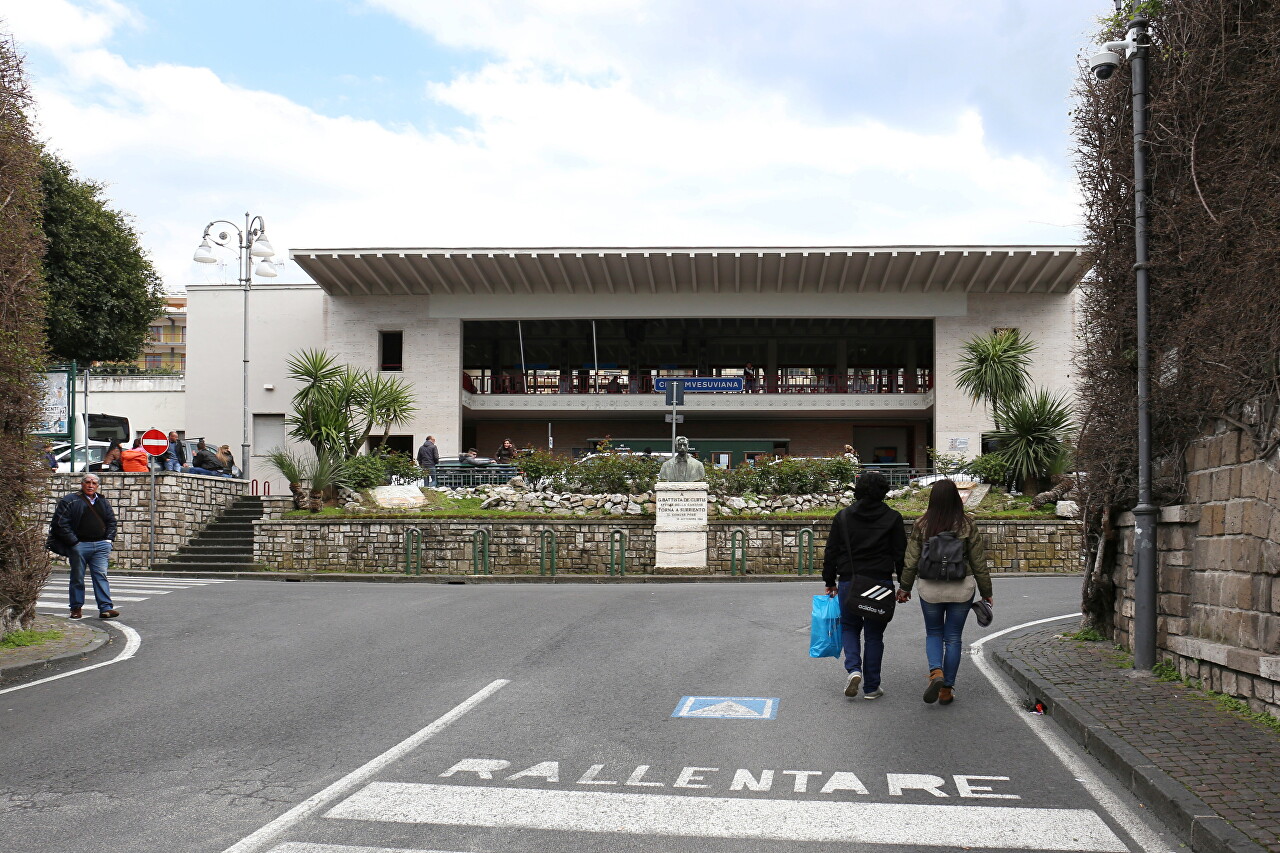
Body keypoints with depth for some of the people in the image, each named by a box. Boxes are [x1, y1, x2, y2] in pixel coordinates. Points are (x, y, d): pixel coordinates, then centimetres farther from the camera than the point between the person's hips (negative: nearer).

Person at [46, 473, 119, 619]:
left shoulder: (103, 502, 16)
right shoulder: (70, 501, 0)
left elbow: (111, 521, 21)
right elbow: (61, 523, -6)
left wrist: (108, 539, 6)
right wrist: (73, 542, -11)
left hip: (101, 545, 3)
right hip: (79, 545, -3)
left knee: (101, 576, -4)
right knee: (77, 578, 5)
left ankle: (105, 608, -8)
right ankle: (76, 608, 16)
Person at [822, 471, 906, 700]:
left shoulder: (843, 516, 1)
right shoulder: (892, 518, -2)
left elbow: (831, 552, 4)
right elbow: (901, 554, -1)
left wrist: (830, 581, 13)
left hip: (849, 582, 1)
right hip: (880, 582, 0)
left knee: (849, 627, 18)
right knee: (874, 634, 9)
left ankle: (853, 669, -5)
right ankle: (871, 687, 12)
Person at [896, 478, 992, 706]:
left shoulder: (921, 525, -5)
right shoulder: (968, 525, -6)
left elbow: (911, 560, -2)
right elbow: (979, 562, -1)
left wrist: (905, 587, 10)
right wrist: (986, 591, 8)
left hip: (930, 588, 0)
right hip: (962, 588, 0)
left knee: (933, 633, 17)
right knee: (954, 637, 10)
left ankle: (936, 672, -9)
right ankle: (947, 689, 13)